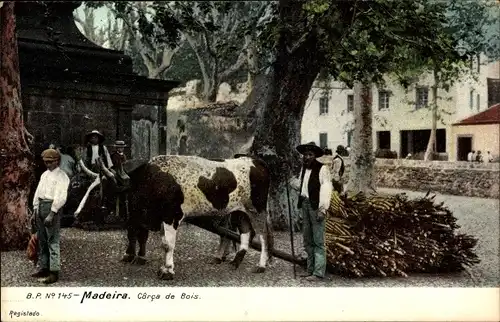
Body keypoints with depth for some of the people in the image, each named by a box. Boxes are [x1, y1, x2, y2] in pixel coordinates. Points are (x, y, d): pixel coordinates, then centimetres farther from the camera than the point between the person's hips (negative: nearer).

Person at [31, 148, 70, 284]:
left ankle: (54, 272, -7)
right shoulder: (44, 174, 19)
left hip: (52, 207, -8)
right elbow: (38, 192, 21)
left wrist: (51, 214, -19)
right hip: (41, 206, 8)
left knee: (52, 241, -9)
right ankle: (44, 268, 20)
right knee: (41, 240, 12)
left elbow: (61, 198, -15)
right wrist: (35, 209, 13)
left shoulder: (61, 176, -7)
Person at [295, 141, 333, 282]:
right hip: (305, 204, 8)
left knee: (318, 241, -5)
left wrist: (323, 209, -16)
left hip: (316, 206, -8)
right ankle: (310, 270, 22)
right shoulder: (303, 168, 16)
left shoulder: (322, 169, -7)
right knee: (308, 241, 13)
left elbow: (326, 189, -11)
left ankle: (319, 273, 0)